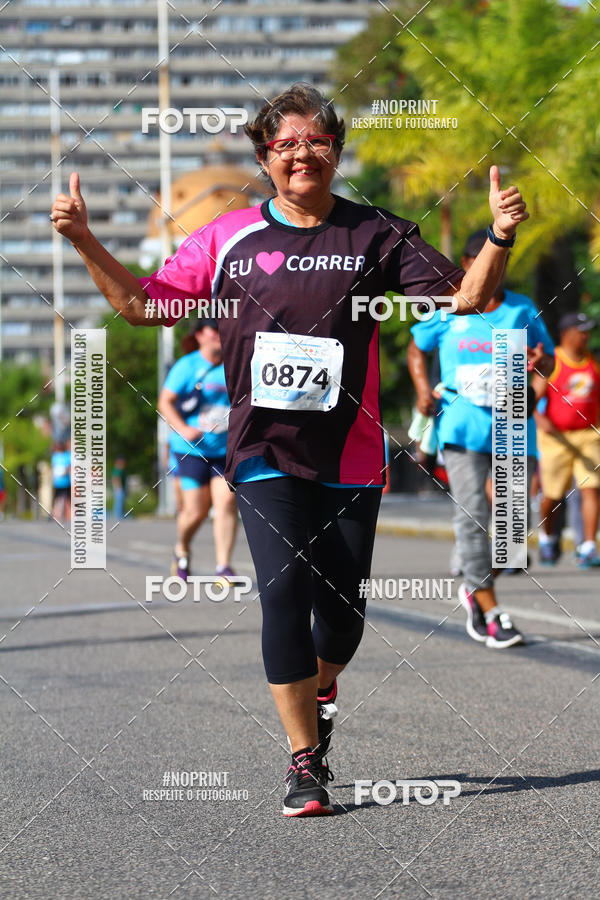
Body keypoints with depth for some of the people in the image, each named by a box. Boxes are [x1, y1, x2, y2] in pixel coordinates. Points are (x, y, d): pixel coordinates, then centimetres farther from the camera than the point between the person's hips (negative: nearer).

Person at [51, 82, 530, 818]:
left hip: (351, 458, 1)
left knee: (342, 605, 4)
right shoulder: (229, 238, 3)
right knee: (285, 592, -13)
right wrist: (85, 242, -1)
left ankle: (323, 689, 40)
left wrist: (499, 237, -16)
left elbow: (464, 296, 0)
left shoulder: (376, 235, 1)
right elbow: (140, 303, 10)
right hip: (265, 452, 0)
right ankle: (304, 762, -1)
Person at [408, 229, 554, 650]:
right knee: (472, 514, -12)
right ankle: (491, 613, -7)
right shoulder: (447, 311, 5)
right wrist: (423, 389, 2)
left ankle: (476, 588, 24)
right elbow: (417, 349, 19)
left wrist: (539, 362, -11)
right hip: (463, 425, -2)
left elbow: (549, 362, 14)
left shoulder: (523, 310, 7)